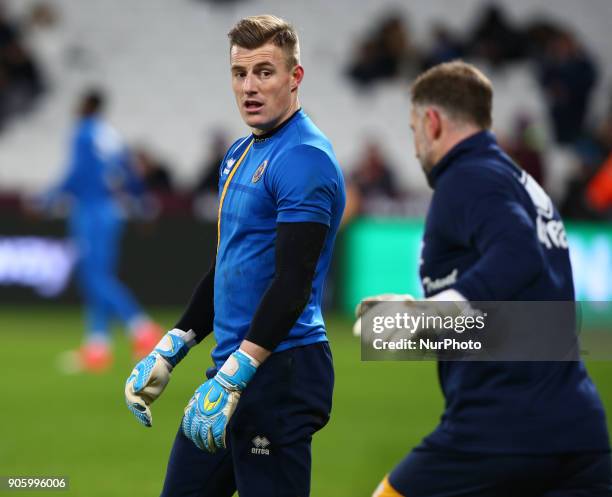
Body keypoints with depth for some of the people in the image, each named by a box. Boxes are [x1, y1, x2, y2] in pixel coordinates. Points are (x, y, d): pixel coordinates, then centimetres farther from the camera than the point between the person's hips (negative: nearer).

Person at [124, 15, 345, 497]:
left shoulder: (305, 158, -15)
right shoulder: (240, 154, 15)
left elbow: (293, 283, -22)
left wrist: (232, 379, -26)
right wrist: (168, 353, 20)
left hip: (279, 372, -10)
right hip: (234, 367, 10)